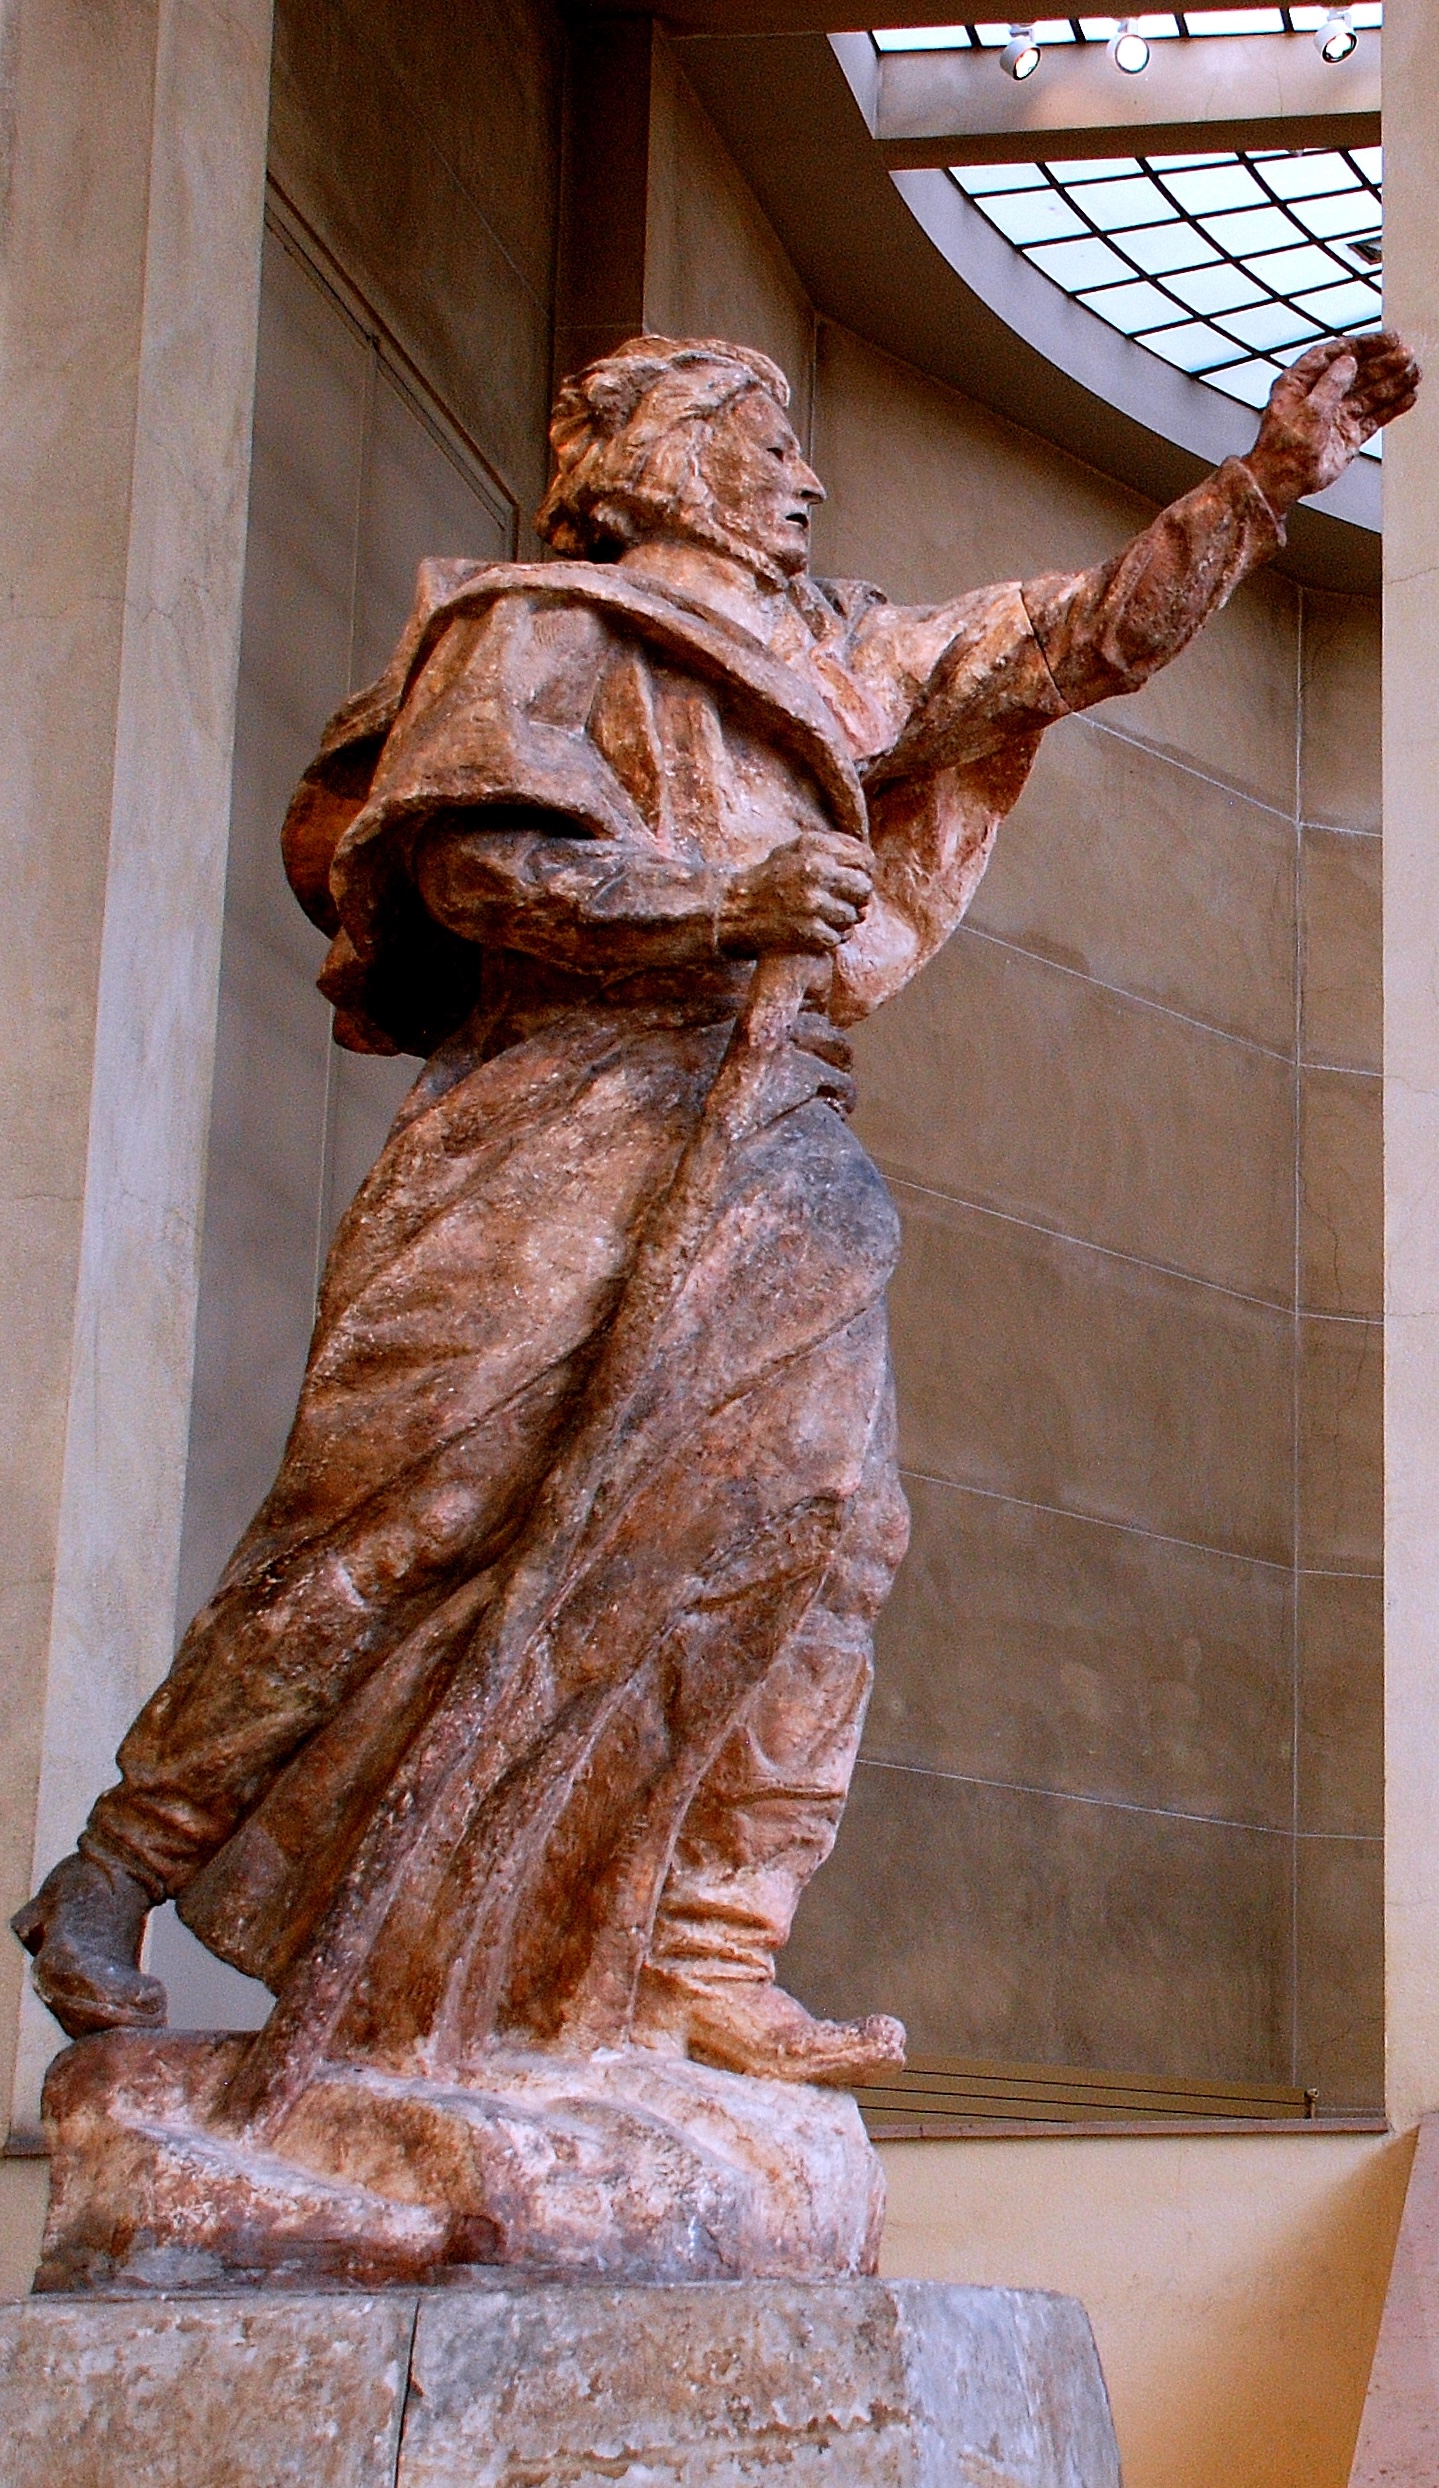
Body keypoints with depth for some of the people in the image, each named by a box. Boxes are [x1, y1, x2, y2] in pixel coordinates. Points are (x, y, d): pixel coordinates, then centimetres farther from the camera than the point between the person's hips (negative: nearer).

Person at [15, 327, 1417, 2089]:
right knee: (388, 1529, -10)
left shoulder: (849, 660, 26)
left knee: (813, 1530, -9)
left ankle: (712, 1975, -7)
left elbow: (1087, 637, 26)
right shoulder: (544, 625, 7)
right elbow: (469, 850, -8)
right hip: (562, 1131, -6)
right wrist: (718, 905, -18)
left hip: (776, 1156, 6)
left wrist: (1271, 476, 18)